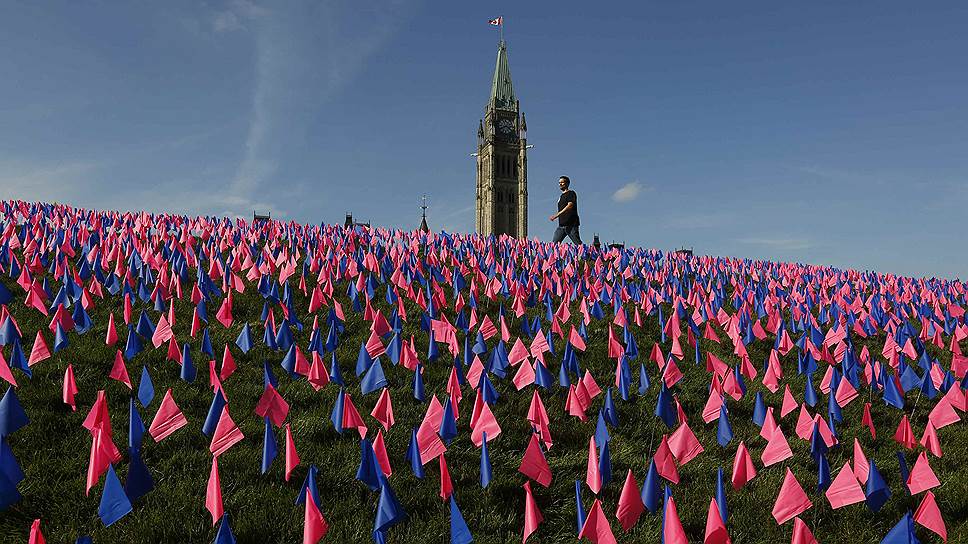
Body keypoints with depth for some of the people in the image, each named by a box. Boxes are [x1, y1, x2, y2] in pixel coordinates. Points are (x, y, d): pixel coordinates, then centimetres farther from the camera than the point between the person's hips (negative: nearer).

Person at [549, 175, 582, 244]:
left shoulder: (571, 193, -2)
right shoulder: (561, 196, 23)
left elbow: (570, 206, -16)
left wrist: (557, 215, -21)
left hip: (571, 224, -8)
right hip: (561, 225, 8)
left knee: (578, 244, -9)